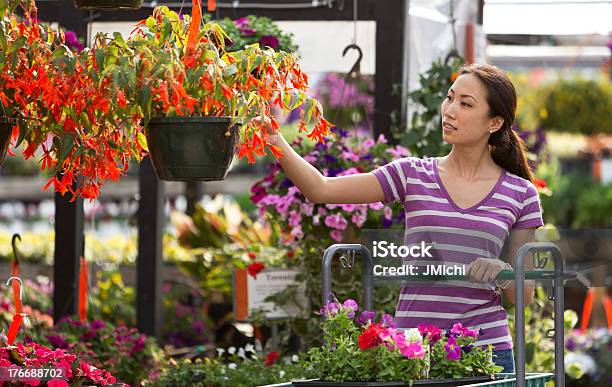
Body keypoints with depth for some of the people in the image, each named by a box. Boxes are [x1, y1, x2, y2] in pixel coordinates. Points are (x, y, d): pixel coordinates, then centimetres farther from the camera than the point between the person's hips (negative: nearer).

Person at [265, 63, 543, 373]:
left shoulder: (520, 194, 5)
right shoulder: (413, 176, 6)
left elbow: (524, 295, 8)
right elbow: (320, 189, -3)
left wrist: (502, 273, -13)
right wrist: (274, 140, -15)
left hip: (485, 348, 0)